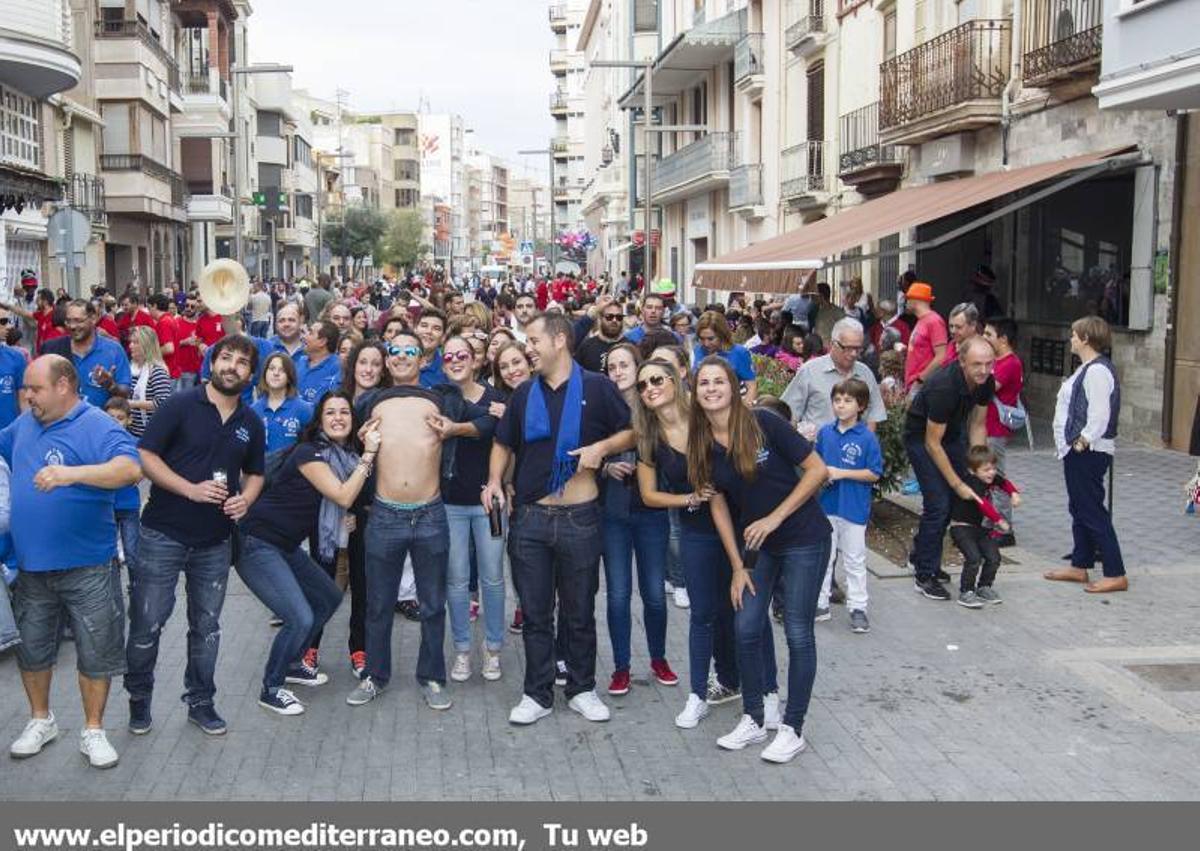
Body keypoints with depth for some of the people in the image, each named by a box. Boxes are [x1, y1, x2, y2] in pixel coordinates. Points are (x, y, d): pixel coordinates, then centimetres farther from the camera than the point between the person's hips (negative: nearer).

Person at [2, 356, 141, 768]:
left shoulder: (97, 426, -15)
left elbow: (130, 469, -32)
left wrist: (72, 473, -43)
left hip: (86, 567, -6)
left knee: (95, 653, 5)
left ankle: (93, 731, 22)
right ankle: (40, 720, 37)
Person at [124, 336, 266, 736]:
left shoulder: (251, 424, 7)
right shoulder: (181, 405, -8)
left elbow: (254, 473, 18)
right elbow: (145, 455, -12)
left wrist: (245, 499, -4)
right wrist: (191, 489, -21)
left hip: (215, 541, 4)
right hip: (163, 535, -4)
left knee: (207, 627, 12)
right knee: (147, 624, 3)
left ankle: (200, 701, 27)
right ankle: (139, 697, 24)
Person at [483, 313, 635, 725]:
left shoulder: (597, 388, -2)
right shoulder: (524, 394, 10)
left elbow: (631, 432, 2)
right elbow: (503, 443, 17)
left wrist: (602, 447, -16)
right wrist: (495, 479, 1)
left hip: (579, 519, -3)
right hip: (530, 518, 3)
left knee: (579, 612, 10)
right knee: (535, 614, 9)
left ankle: (582, 689, 24)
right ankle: (537, 694, 19)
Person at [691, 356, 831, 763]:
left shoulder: (763, 424, -17)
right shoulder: (702, 444, -2)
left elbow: (817, 470, -14)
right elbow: (719, 505, 4)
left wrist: (775, 518, -16)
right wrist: (737, 567, 2)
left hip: (803, 539, -5)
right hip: (756, 545, 5)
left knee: (798, 633, 0)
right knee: (746, 630, 4)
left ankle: (793, 728, 12)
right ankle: (755, 719, 21)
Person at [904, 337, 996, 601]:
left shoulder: (986, 382, -15)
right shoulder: (944, 387, -36)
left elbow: (978, 426, 0)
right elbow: (932, 443, -28)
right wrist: (958, 484, -25)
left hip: (953, 434, 7)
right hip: (921, 437, -7)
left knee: (954, 501, 8)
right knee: (938, 503, -14)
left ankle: (921, 557, 29)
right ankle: (925, 575, -3)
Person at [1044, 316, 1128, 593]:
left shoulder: (1097, 371, -18)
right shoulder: (1088, 368, 15)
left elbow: (1099, 415, -25)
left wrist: (1083, 442, -19)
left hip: (1088, 453, -11)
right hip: (1078, 450, 11)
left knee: (1092, 513, -7)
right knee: (1079, 509, 17)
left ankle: (1115, 575, -3)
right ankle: (1080, 567, 27)